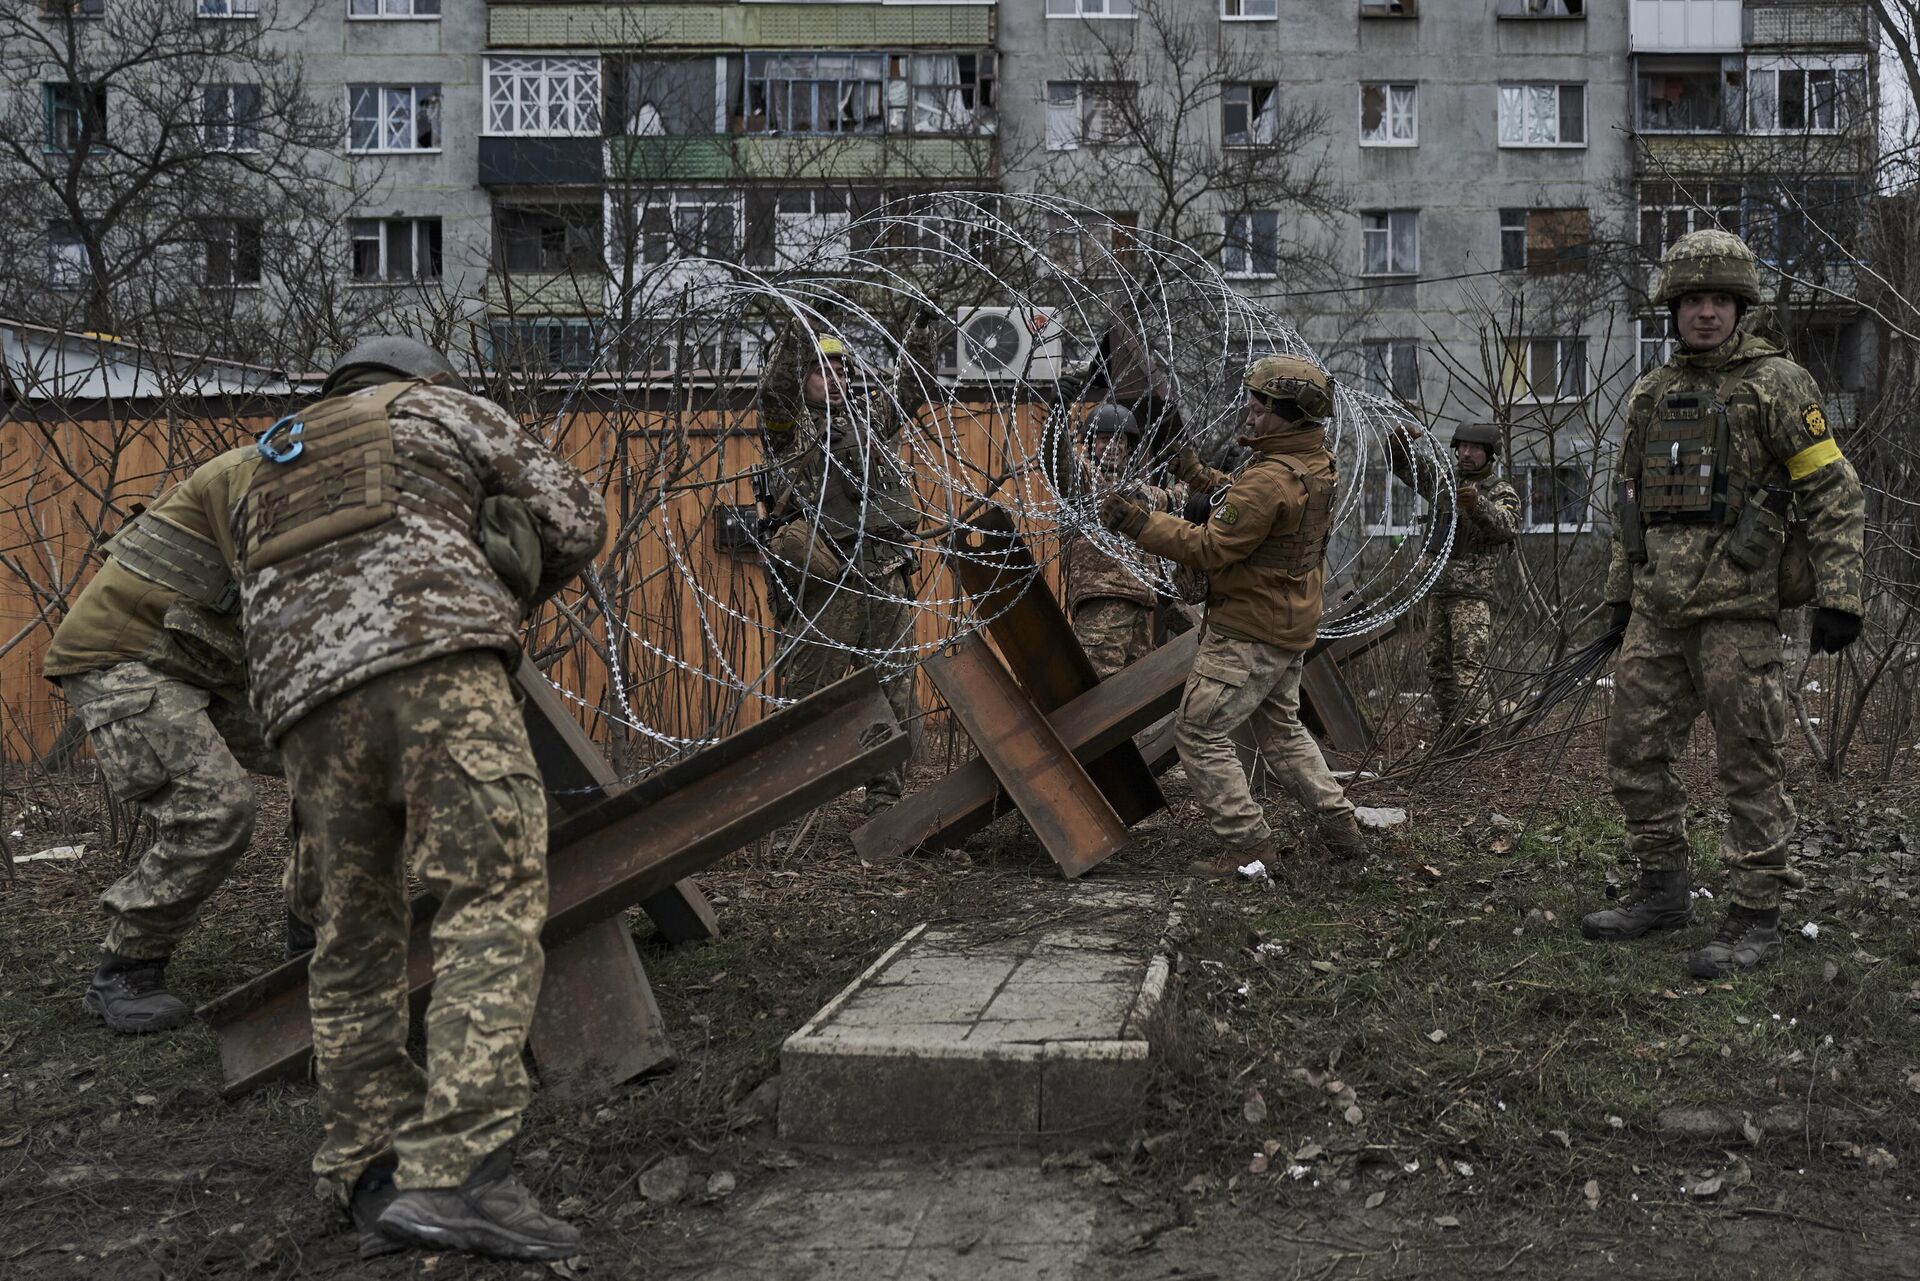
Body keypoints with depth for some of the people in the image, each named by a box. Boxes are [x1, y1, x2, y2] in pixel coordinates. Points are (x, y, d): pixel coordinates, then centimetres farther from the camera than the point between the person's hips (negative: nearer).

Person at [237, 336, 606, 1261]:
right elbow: (574, 521, 20)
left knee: (354, 937, 12)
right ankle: (455, 1171, -24)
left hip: (307, 701, 6)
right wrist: (506, 596, 38)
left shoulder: (269, 476, 38)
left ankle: (371, 1176, 11)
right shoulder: (441, 408, 24)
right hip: (435, 665, -5)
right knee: (495, 905, -12)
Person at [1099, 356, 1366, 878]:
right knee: (1281, 728, 25)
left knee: (1199, 733, -1)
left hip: (1248, 632, -10)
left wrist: (1138, 522, -22)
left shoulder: (1271, 479, -26)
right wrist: (1202, 477, 20)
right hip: (1292, 626, 10)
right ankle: (1339, 825, 26)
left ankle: (1249, 844, 1)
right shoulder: (1317, 465, 5)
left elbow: (1210, 548, -24)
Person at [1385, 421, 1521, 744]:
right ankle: (1449, 725, 15)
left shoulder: (1500, 491, 0)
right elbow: (1400, 465, 20)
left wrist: (1478, 505, -39)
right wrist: (1400, 440, -3)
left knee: (1469, 660, -15)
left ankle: (1472, 726, -19)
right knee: (1437, 663, 8)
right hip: (1438, 587, 6)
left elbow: (1508, 527, -20)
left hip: (1474, 590, -6)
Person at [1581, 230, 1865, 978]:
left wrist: (1839, 595, -12)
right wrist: (1619, 595, 20)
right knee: (1635, 753, 9)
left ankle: (1755, 920, 5)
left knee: (1748, 766, -2)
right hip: (1657, 612, 6)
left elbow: (1834, 493, -6)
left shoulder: (1775, 383, -4)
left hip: (1736, 608, -6)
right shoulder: (1650, 395, 14)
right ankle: (1662, 892, 23)